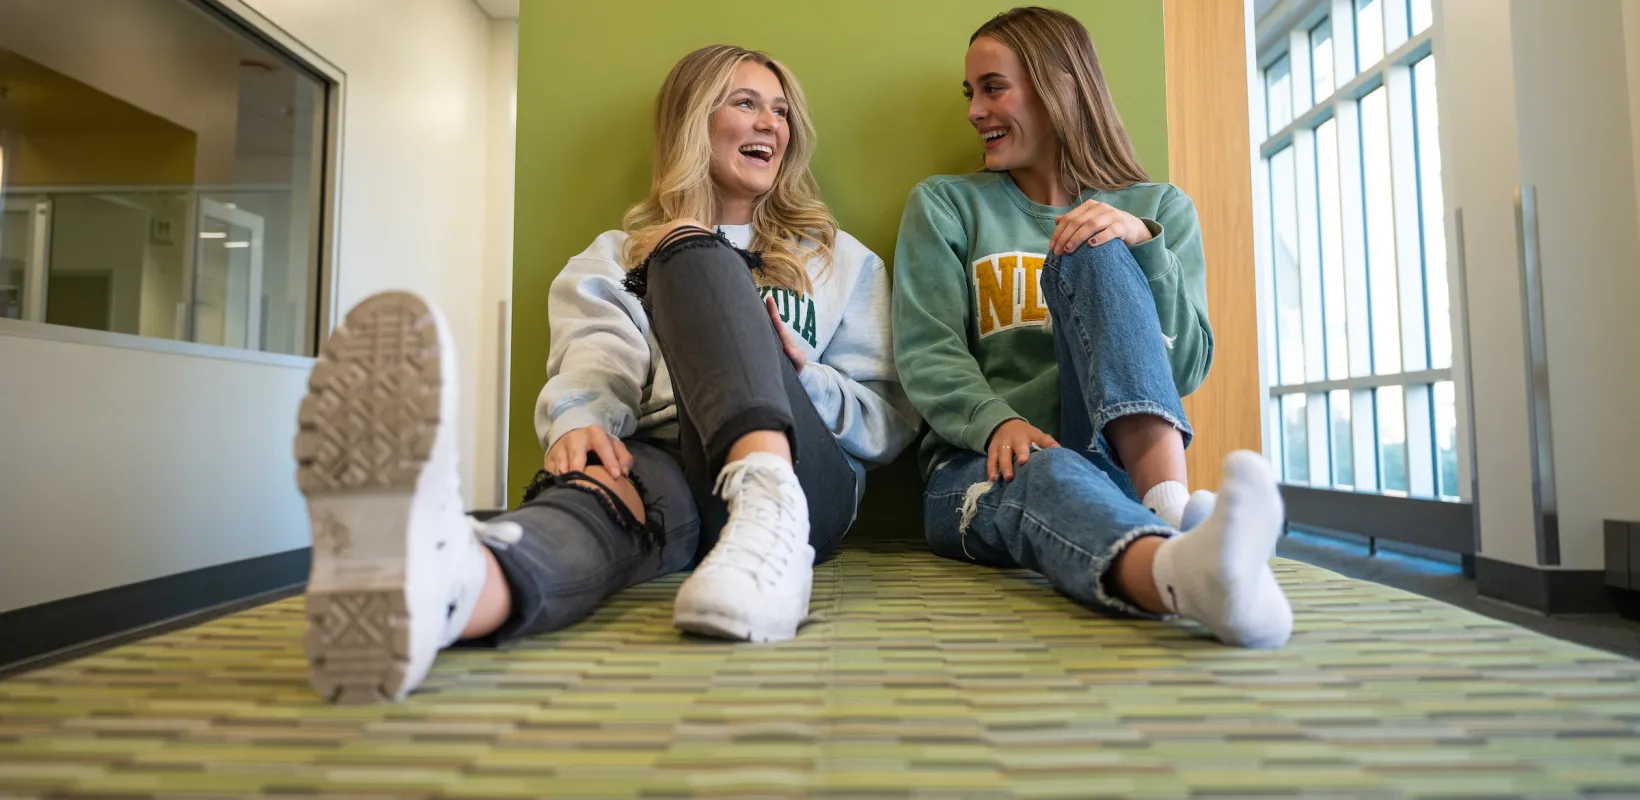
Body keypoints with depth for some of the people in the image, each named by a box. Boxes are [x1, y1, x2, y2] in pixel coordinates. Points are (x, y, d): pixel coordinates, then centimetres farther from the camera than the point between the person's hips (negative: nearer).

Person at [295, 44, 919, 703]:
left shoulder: (842, 260, 25)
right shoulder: (617, 257, 24)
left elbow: (891, 422, 19)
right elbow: (596, 361, 3)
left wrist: (805, 380, -2)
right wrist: (580, 420, -21)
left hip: (806, 476, 0)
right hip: (661, 467, 1)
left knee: (691, 253, -22)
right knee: (601, 490, -35)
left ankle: (768, 512, -47)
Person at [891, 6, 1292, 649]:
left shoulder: (1159, 208, 15)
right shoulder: (944, 205, 14)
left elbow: (1188, 368, 4)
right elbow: (925, 354, 0)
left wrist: (1145, 245, -12)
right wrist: (996, 422, -21)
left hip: (1118, 457, 1)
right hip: (982, 463, 0)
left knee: (1094, 254, -22)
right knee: (1045, 476, -38)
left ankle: (1172, 512, -41)